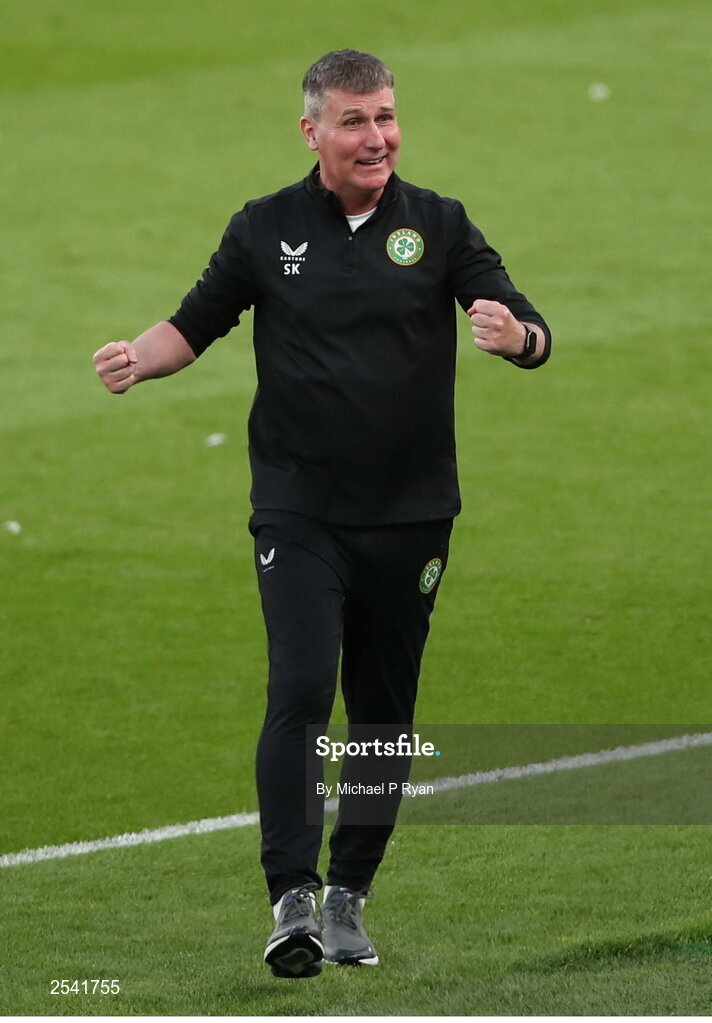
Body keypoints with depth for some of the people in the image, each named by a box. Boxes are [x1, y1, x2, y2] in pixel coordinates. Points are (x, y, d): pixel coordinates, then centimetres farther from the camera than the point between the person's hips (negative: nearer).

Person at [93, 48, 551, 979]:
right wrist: (142, 358, -8)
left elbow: (533, 333, -3)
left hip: (409, 516, 2)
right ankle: (293, 898, -19)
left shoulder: (439, 226, 2)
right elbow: (198, 324, 13)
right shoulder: (266, 229, 3)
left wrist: (515, 334, -27)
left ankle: (348, 896, 21)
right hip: (299, 510, -1)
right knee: (300, 691, -17)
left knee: (384, 714, 8)